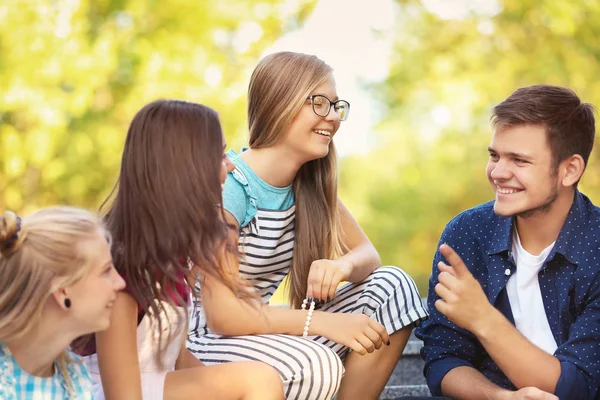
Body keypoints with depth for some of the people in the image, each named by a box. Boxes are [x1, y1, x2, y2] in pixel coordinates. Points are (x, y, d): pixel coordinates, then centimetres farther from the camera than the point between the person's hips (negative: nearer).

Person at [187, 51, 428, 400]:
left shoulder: (311, 184, 1)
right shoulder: (226, 188, -21)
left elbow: (367, 254, 5)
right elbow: (222, 315, -23)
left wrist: (343, 266, -21)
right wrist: (325, 323, -26)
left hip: (257, 328, 7)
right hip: (203, 343, -7)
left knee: (393, 286, -8)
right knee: (315, 366, -35)